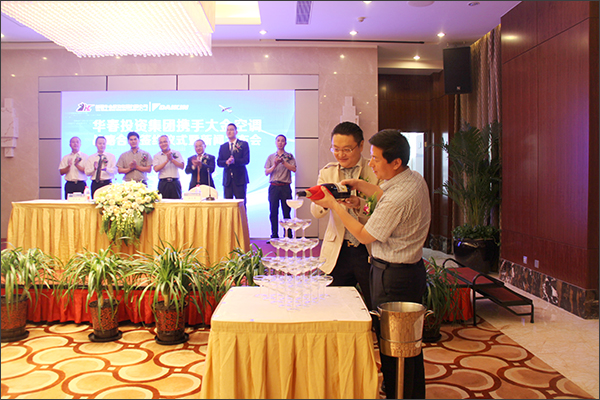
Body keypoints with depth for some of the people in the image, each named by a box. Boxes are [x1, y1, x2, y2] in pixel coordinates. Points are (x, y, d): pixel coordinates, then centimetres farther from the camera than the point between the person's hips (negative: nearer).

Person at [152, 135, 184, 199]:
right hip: (163, 183, 0)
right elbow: (156, 169, -6)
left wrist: (172, 159, -10)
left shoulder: (177, 153, 9)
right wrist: (167, 160, -11)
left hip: (175, 182, 0)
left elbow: (182, 166, -1)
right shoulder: (157, 156, 8)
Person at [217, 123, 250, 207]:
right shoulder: (223, 147, 15)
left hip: (239, 179, -3)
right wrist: (226, 162, -16)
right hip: (227, 179, 3)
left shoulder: (244, 144, 4)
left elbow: (246, 160, -7)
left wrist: (234, 161, -22)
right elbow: (218, 162, 6)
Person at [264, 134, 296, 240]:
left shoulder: (289, 156, 8)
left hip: (285, 187, -2)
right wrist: (275, 165, -11)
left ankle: (288, 236, 4)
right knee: (273, 212, 3)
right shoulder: (271, 157, 12)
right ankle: (274, 236, 9)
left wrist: (283, 162, -16)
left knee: (286, 212, -1)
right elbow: (266, 172, 5)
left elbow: (293, 169, -6)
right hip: (273, 187, 2)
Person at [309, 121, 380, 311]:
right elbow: (315, 212, -4)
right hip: (337, 252, 3)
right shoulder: (327, 172, 6)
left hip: (369, 252, -2)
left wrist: (359, 205, -27)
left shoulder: (376, 172, -3)